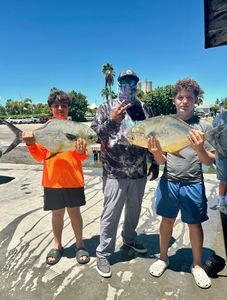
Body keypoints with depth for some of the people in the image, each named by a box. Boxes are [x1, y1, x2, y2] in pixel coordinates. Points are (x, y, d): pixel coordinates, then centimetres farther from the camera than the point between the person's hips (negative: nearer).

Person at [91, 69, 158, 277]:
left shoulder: (145, 109, 8)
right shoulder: (107, 108, -2)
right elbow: (93, 134, -11)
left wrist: (155, 162, 13)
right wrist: (112, 121, -27)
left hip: (139, 172, 5)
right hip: (115, 173, -4)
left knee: (134, 210, 21)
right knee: (111, 214, 4)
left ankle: (129, 239, 46)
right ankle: (103, 254, 23)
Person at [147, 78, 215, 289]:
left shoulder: (204, 126, -4)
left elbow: (210, 161, -5)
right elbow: (162, 160, 3)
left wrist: (199, 149, -26)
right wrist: (156, 153, -20)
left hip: (193, 185, -1)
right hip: (168, 182, 2)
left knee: (194, 224, 12)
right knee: (167, 220, 14)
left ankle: (197, 265, 34)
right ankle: (163, 258, 36)